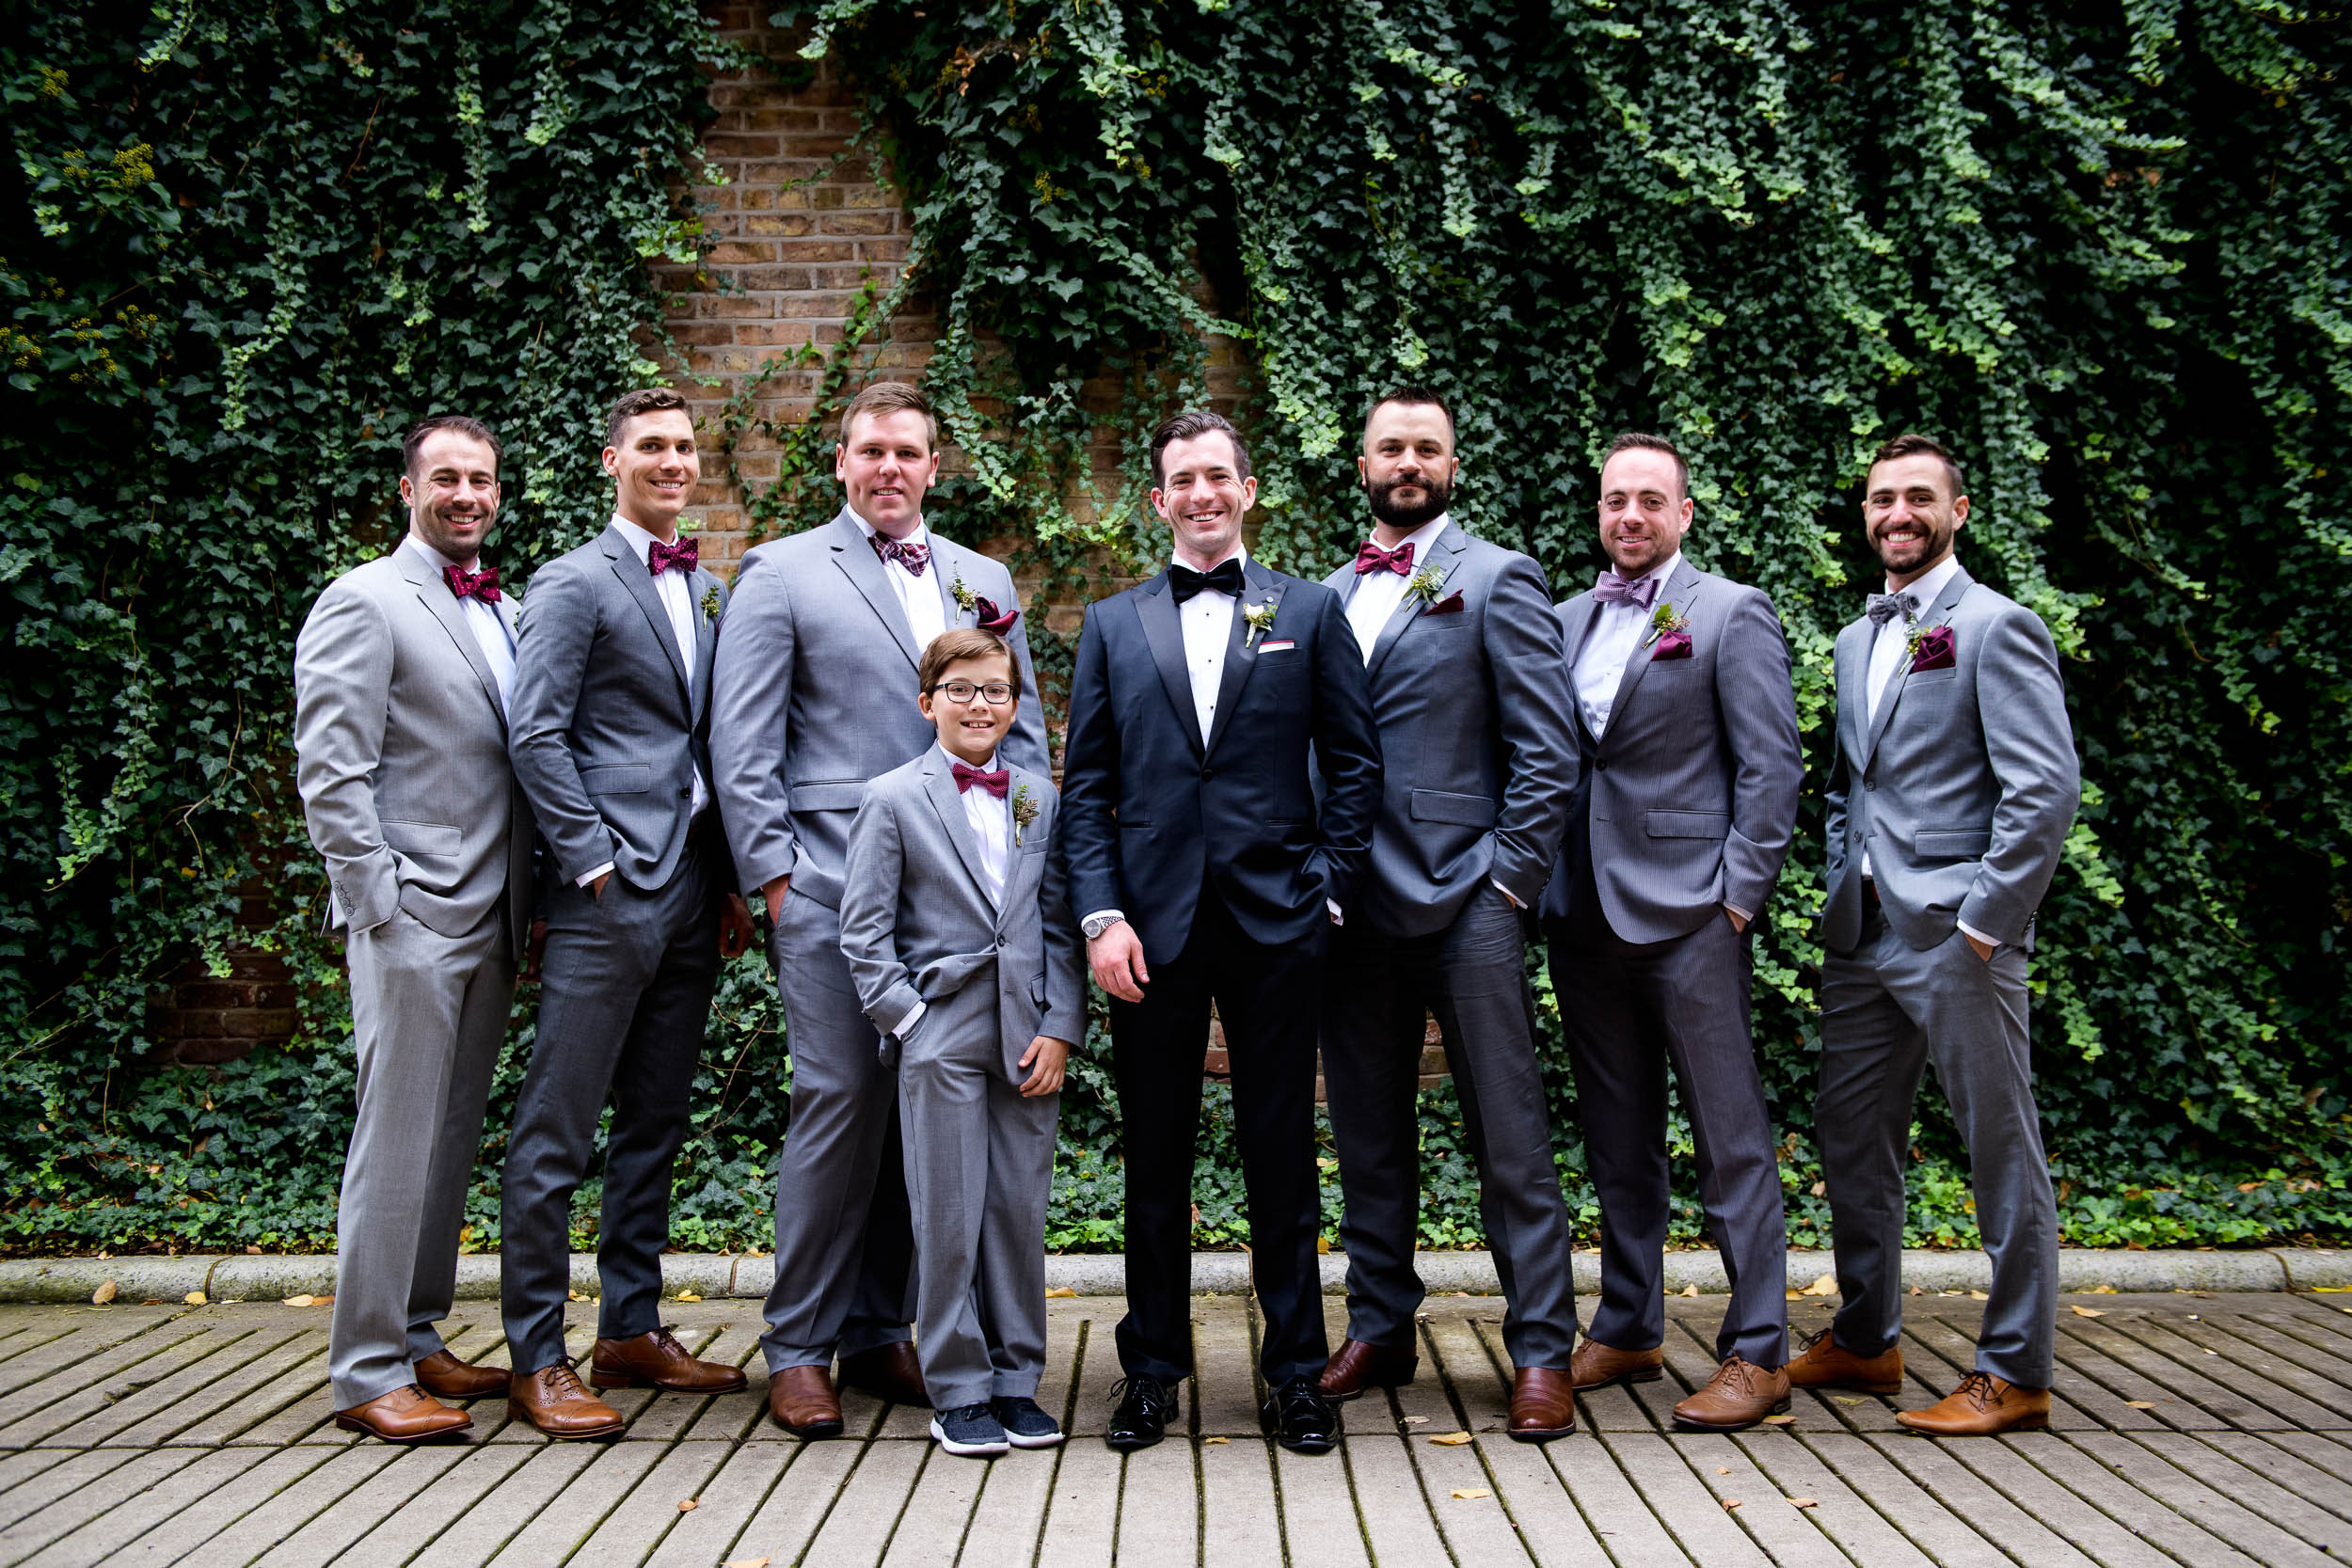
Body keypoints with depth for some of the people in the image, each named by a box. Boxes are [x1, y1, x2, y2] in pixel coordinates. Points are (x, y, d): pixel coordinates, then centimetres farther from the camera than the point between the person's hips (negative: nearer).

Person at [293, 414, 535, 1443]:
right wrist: (380, 903, -15)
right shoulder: (363, 603, -5)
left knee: (453, 1138, 13)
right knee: (397, 1143, -3)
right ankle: (366, 1371, 5)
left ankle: (418, 1340, 23)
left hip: (492, 922, 7)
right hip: (412, 917, -7)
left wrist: (527, 902, 11)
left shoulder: (507, 613, 17)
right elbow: (329, 774, -11)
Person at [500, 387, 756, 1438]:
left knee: (655, 1123, 13)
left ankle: (632, 1330, 23)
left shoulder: (707, 590, 17)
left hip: (693, 893, 8)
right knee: (557, 1132, -3)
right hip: (610, 890, -7)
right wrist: (595, 864, -14)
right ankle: (536, 1359, 5)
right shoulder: (576, 582, -4)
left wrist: (733, 878, 11)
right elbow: (535, 735, -11)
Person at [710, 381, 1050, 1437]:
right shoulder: (782, 574, 5)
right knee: (839, 1099, -6)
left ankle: (878, 1331, 18)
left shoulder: (985, 582, 17)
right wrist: (773, 874, -7)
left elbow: (1022, 733, 19)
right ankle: (799, 1346, 7)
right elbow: (741, 742, 0)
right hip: (833, 883, -4)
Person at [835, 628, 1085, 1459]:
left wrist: (1059, 1031, 0)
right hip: (941, 1037, -3)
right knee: (949, 1217, 2)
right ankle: (958, 1391, 13)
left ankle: (1016, 1380, 20)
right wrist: (909, 1022, -8)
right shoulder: (893, 799, 1)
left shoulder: (1040, 800, 11)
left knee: (1021, 1210, 7)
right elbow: (864, 932, -1)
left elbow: (1059, 925, 9)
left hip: (1029, 1037, 3)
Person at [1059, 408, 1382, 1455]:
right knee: (1155, 1159, 8)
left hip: (1275, 921, -1)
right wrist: (1101, 915, -4)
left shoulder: (1311, 612, 8)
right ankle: (1153, 1369, 21)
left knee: (1282, 1155, 6)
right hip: (1151, 925, 1)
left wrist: (1330, 888, -3)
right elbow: (1085, 783, 6)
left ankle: (1296, 1372, 18)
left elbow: (1354, 762, 7)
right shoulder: (1112, 624, 11)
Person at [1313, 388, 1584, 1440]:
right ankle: (1380, 1328, 25)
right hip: (1352, 906, 5)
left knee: (1510, 1141, 0)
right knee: (1367, 1137, 13)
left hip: (1464, 903, -5)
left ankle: (1540, 1351, 9)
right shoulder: (1327, 596, 15)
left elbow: (1548, 751, -5)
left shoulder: (1498, 581, 0)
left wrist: (1509, 882, -10)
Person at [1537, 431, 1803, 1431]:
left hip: (1689, 913, -5)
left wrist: (1738, 896, -12)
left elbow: (1770, 769, -6)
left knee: (1731, 1140, 0)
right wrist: (1545, 884, 8)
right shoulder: (1566, 620, 15)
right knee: (1617, 1140, 13)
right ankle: (1627, 1330, 25)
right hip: (1584, 913, 6)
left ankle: (1757, 1354, 8)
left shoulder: (1731, 615, -1)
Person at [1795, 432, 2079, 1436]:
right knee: (1850, 1138, 13)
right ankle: (1864, 1341, 28)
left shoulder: (1998, 628, -6)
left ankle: (2014, 1374, 10)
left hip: (1958, 937, -8)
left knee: (2001, 1152, 1)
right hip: (1862, 938, 8)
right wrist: (1845, 887, 13)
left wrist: (1983, 922, -16)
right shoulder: (1856, 640, 17)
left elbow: (2048, 789, -14)